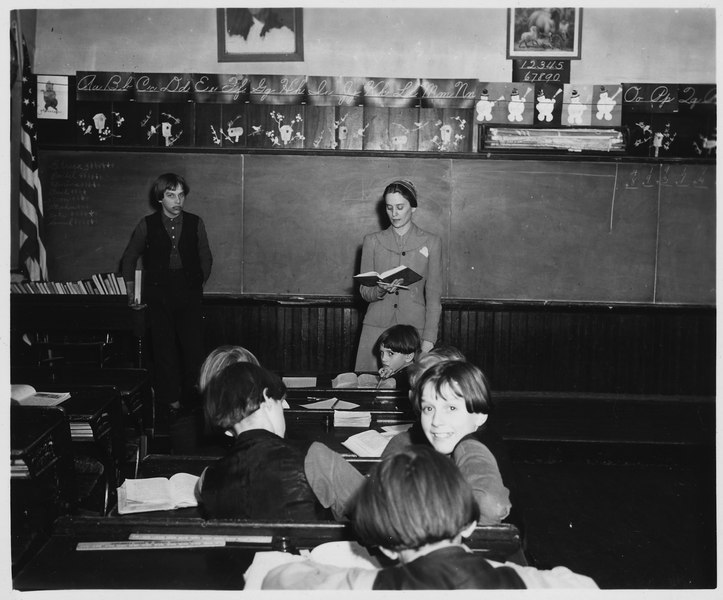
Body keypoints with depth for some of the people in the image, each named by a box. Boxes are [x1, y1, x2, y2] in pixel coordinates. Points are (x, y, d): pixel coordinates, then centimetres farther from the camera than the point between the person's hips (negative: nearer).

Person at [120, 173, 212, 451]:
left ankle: (192, 395, 8)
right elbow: (129, 259, 15)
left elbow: (205, 258, 18)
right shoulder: (147, 225, 4)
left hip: (189, 294, 0)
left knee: (193, 347, -7)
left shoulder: (195, 223, 6)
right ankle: (170, 400, 5)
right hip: (158, 295, 0)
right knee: (164, 347, -2)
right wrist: (131, 292, 12)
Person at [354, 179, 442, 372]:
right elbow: (364, 292, 9)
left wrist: (429, 340, -7)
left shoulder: (431, 242, 4)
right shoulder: (372, 241, 8)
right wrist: (380, 291, -14)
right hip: (376, 328, 1)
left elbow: (434, 296, 2)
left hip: (414, 328, -1)